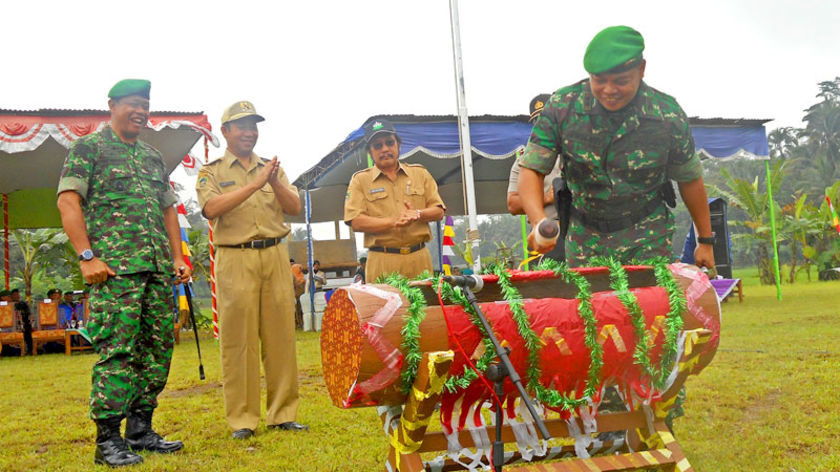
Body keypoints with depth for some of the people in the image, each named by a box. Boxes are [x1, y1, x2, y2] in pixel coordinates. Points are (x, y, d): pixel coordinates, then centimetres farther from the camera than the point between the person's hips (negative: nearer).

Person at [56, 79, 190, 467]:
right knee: (117, 351, -10)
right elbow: (68, 201, -7)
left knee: (158, 351, 7)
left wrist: (177, 257, 15)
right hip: (115, 270, -7)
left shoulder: (153, 157, 22)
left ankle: (140, 431, 17)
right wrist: (87, 256, -15)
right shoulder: (88, 148, 2)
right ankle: (108, 441, -3)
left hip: (158, 271, 7)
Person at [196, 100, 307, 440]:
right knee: (239, 338, -4)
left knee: (281, 335, 3)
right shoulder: (212, 172, 7)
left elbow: (295, 208, 7)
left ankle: (282, 414, 10)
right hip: (235, 259, -3)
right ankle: (242, 418, 3)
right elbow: (212, 208, -12)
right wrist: (254, 185, -18)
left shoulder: (272, 169, 18)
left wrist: (276, 184, -11)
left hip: (275, 257, 4)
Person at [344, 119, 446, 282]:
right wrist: (393, 222, -16)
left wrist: (417, 214, -10)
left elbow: (438, 211, 12)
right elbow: (356, 222, -5)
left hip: (419, 258, 3)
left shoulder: (420, 173, 16)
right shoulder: (360, 180, 7)